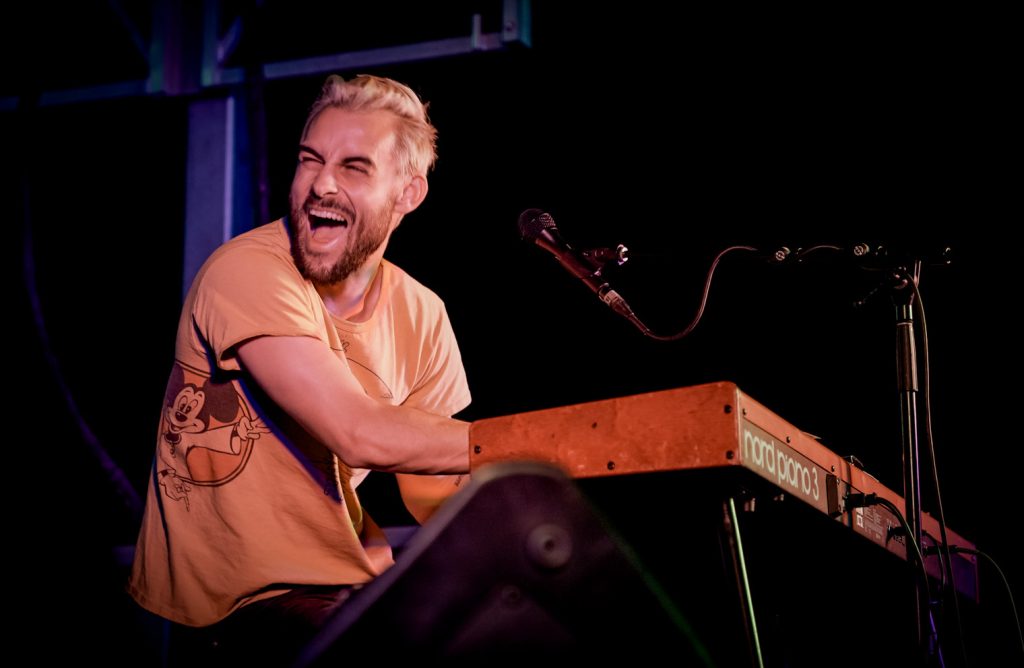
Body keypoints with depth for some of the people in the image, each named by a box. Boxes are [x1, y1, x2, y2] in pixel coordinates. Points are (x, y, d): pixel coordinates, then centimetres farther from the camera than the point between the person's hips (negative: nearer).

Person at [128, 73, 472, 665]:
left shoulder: (422, 316, 2)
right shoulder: (249, 273, -19)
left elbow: (434, 491, 2)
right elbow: (360, 434, -30)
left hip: (352, 581, 7)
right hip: (239, 608, -7)